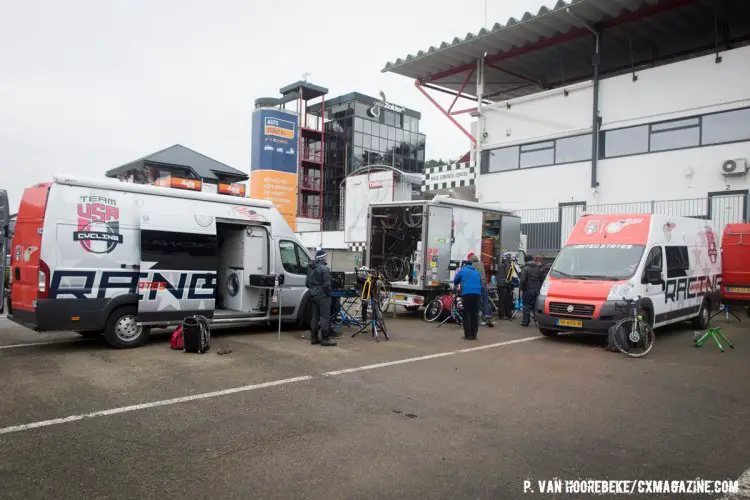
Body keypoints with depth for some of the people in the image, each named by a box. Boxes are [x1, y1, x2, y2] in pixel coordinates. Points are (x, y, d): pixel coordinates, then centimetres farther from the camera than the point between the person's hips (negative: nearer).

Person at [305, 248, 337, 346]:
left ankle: (314, 338, 17)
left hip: (313, 295, 8)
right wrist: (329, 293, -3)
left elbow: (307, 282, 17)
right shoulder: (324, 268, -16)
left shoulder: (310, 268, 11)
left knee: (315, 316, 14)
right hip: (322, 295, -8)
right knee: (325, 316, -4)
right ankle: (325, 339, -4)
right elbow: (327, 284, -18)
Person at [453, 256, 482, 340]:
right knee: (475, 314, 8)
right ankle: (474, 335, 8)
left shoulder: (462, 270, 15)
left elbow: (455, 282, 23)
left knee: (466, 315, 0)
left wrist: (461, 282, 45)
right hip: (477, 294, 4)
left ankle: (468, 335, -2)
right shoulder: (477, 272, 26)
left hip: (467, 293, -4)